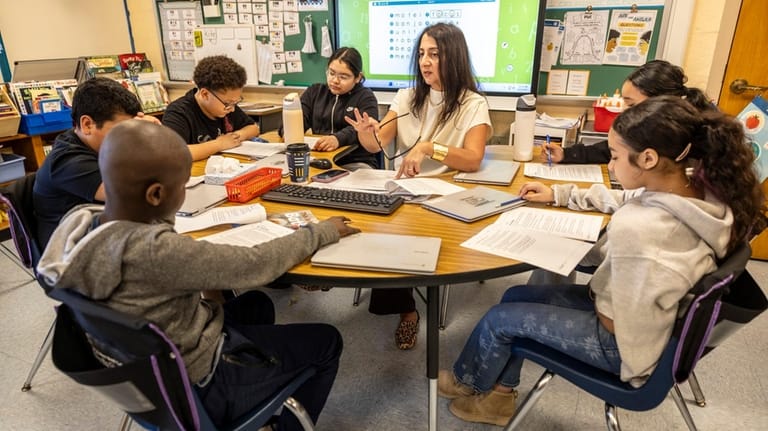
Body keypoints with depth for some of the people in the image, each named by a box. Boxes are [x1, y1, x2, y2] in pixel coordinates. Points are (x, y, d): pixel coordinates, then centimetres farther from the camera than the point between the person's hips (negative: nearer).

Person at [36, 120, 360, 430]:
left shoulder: (80, 221, -13)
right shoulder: (155, 252, -37)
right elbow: (255, 265, -27)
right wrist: (323, 231, -14)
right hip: (194, 386, -8)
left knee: (256, 304, 27)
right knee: (326, 341, 7)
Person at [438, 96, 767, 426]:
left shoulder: (634, 227, -39)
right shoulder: (703, 191, -10)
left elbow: (624, 323, -29)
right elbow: (623, 201, 8)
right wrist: (558, 194, 12)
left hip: (620, 341, -8)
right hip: (633, 315, 8)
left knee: (499, 319, 5)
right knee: (514, 298, 14)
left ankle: (467, 383, 37)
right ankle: (499, 396, 29)